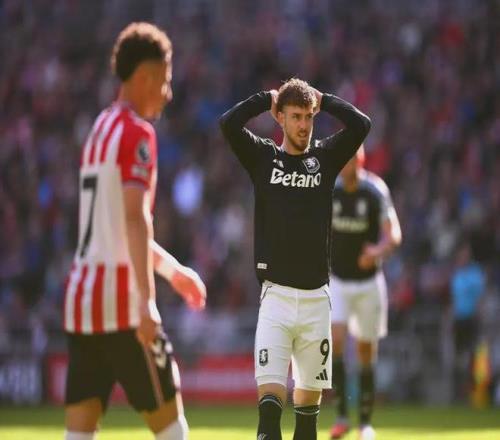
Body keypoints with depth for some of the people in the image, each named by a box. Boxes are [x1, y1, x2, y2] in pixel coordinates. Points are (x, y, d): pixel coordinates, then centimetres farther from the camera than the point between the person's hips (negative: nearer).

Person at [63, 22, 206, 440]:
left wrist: (172, 269, 39)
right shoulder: (137, 133, -7)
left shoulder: (100, 129, 20)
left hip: (80, 299, 8)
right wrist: (146, 299, -27)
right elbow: (135, 218, -20)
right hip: (121, 303, -8)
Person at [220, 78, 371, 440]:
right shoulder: (262, 157, 5)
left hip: (316, 298, 2)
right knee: (270, 394, -14)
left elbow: (362, 125, -3)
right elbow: (229, 123, -10)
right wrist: (268, 98, 2)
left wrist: (322, 100, 7)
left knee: (310, 396, 9)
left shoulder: (326, 157, 10)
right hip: (276, 295, -2)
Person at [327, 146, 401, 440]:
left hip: (369, 283, -1)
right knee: (334, 342, -18)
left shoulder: (376, 192, -13)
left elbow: (394, 235, -19)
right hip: (337, 282, 1)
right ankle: (342, 415, -14)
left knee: (366, 353, 6)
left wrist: (379, 251, -39)